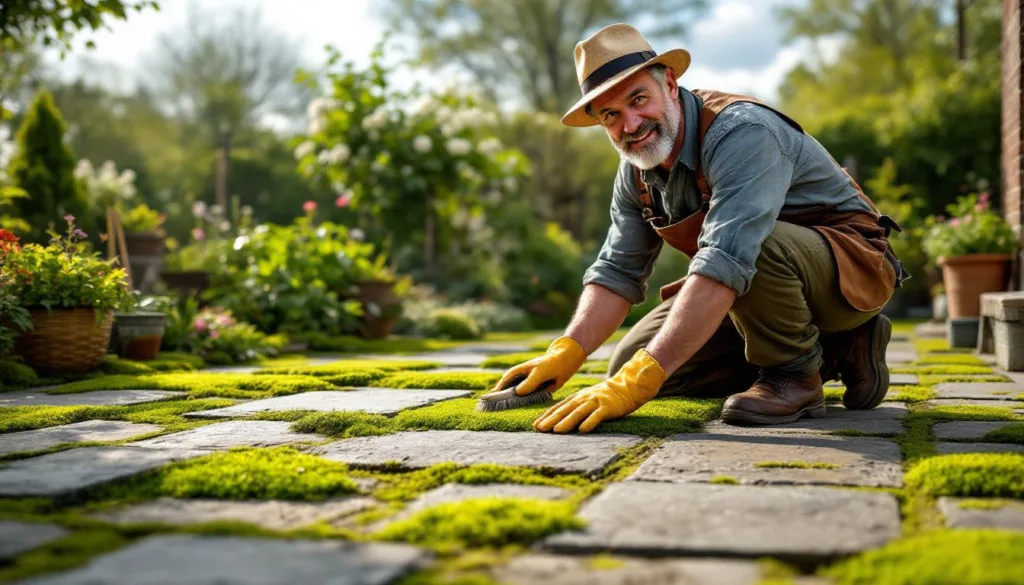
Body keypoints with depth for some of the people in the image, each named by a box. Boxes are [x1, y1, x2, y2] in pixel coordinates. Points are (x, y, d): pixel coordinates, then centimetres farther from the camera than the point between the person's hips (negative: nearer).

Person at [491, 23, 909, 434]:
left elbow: (726, 263, -41)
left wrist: (640, 379, -46)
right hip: (770, 288, 9)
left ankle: (793, 372, -8)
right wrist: (566, 354, -16)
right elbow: (617, 271, 2)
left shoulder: (740, 133, -29)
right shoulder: (636, 172, -1)